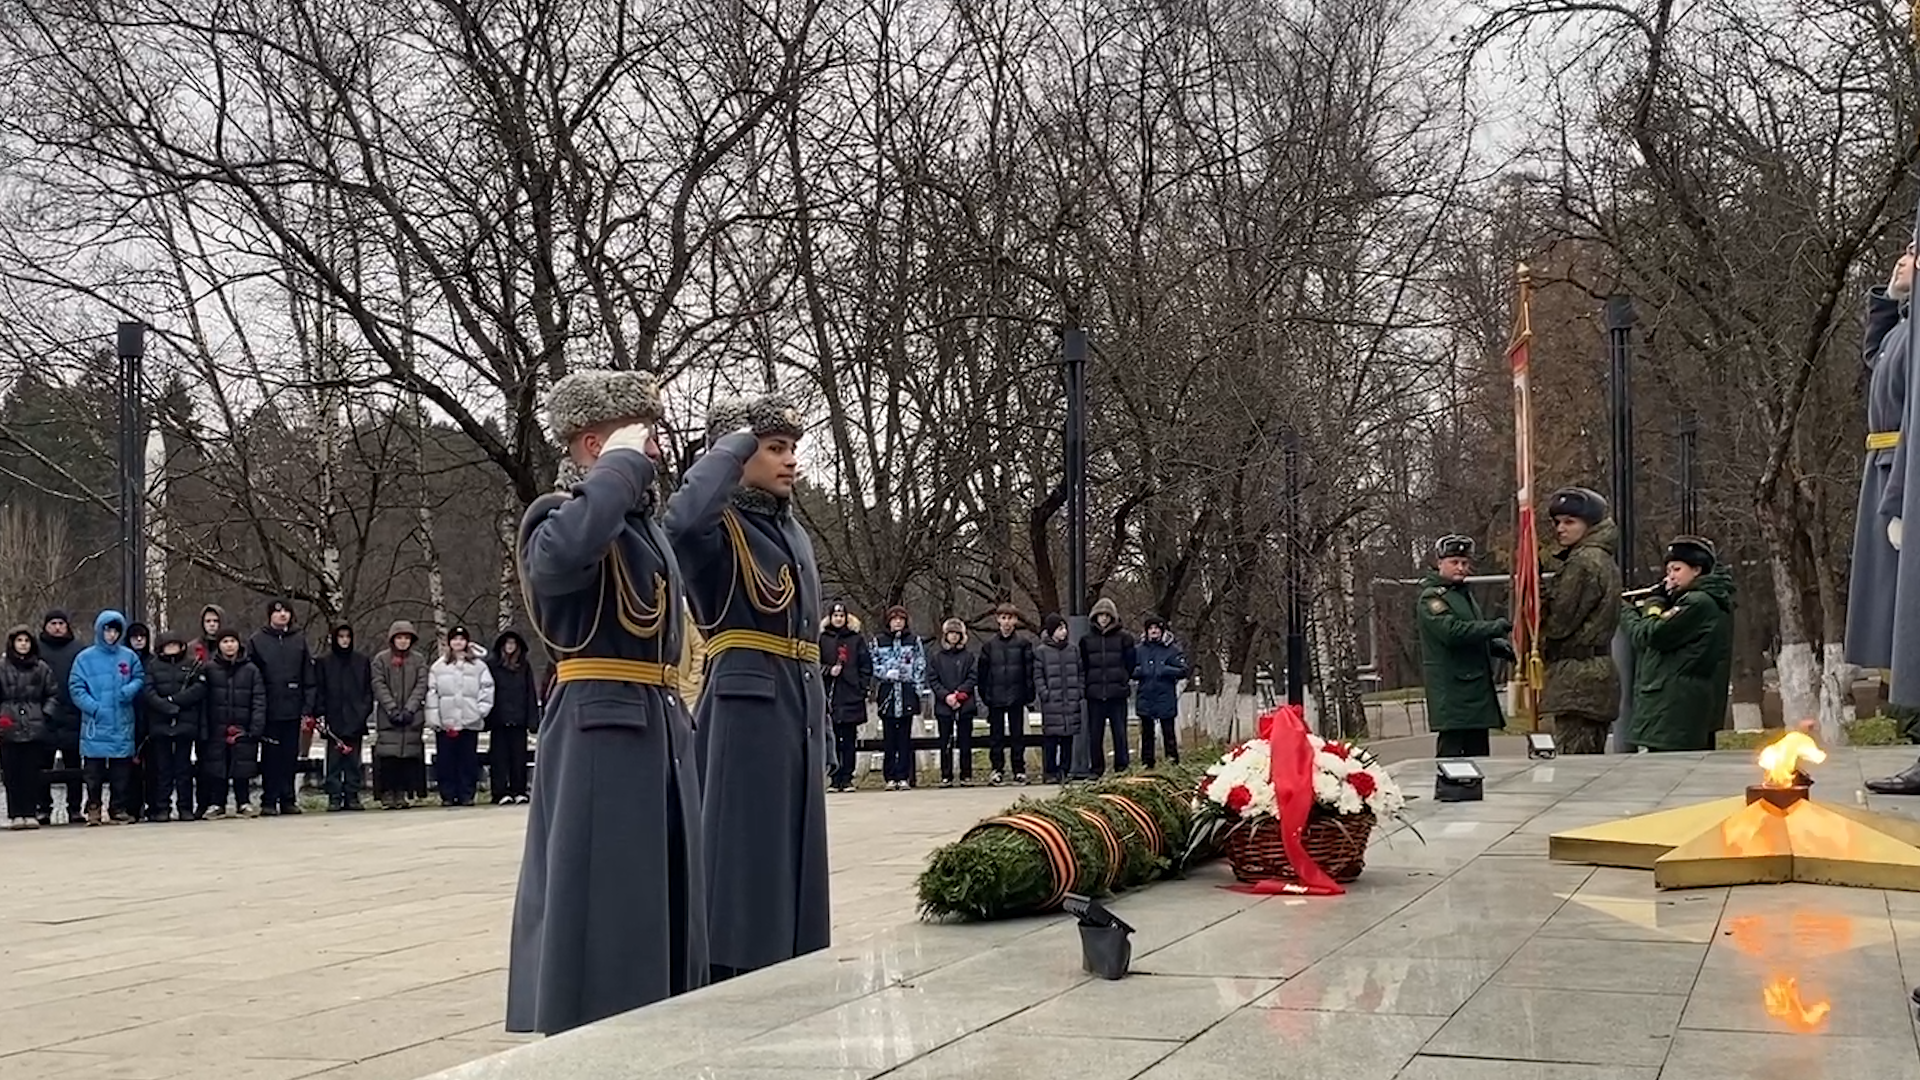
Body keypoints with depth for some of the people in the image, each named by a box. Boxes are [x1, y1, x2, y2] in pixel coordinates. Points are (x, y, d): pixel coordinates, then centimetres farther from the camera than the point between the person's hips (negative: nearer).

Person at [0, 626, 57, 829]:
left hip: (35, 728, 0)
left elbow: (53, 696, 11)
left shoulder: (42, 668, 7)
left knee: (32, 772, 0)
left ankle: (30, 813, 4)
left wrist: (45, 713, -2)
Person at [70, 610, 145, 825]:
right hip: (95, 724, -2)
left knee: (121, 771, 4)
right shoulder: (85, 658, 1)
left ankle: (119, 809, 11)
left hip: (122, 724, 2)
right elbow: (76, 688, -2)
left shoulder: (129, 656, 7)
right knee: (94, 771, 2)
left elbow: (140, 678, 12)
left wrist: (129, 690, -10)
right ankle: (93, 807, 11)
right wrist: (94, 707, -13)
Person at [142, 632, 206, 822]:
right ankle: (162, 808, 4)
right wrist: (167, 707, -14)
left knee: (184, 767, 2)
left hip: (186, 723, 0)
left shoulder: (193, 664, 10)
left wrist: (174, 700, -12)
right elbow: (147, 692, -2)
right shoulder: (153, 665, 10)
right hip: (160, 724, 0)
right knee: (162, 767, 1)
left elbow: (199, 688, -4)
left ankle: (185, 807, 6)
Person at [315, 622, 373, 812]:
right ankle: (334, 797, 0)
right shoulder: (323, 663, 7)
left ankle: (352, 796, 7)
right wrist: (320, 714, -5)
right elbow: (318, 691, 5)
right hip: (334, 720, -1)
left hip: (355, 720, 1)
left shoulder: (363, 661, 10)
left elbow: (369, 689, 10)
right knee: (334, 760, -2)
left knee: (353, 761, 3)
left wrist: (365, 711, -2)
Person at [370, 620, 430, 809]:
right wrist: (393, 710, -12)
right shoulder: (381, 659, 5)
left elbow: (421, 686, 2)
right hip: (387, 717, -1)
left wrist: (409, 710, -10)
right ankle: (387, 794, -6)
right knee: (387, 756, -9)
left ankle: (402, 794, 3)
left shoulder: (419, 660, 9)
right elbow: (379, 686, -2)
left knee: (409, 755, -2)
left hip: (412, 717, 1)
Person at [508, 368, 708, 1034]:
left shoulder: (646, 525, 18)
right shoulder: (562, 515, -8)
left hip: (659, 733, 9)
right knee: (599, 902, -5)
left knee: (661, 901, 12)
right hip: (599, 736, -9)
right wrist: (621, 464, -22)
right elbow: (559, 556, -35)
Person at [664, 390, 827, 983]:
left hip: (799, 707, 8)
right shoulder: (720, 526, -6)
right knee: (743, 851, -5)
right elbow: (681, 519, -34)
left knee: (793, 853, 12)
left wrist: (821, 731, 19)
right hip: (745, 706, -8)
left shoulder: (792, 530, 18)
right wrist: (732, 444, -19)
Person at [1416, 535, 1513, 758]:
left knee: (1478, 754, 9)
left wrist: (1498, 646, 8)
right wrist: (1497, 627, -20)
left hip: (1478, 692, 9)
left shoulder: (1465, 594, 21)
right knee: (1451, 753, -11)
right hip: (1453, 695, -9)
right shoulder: (1431, 598, -9)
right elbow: (1452, 631, -24)